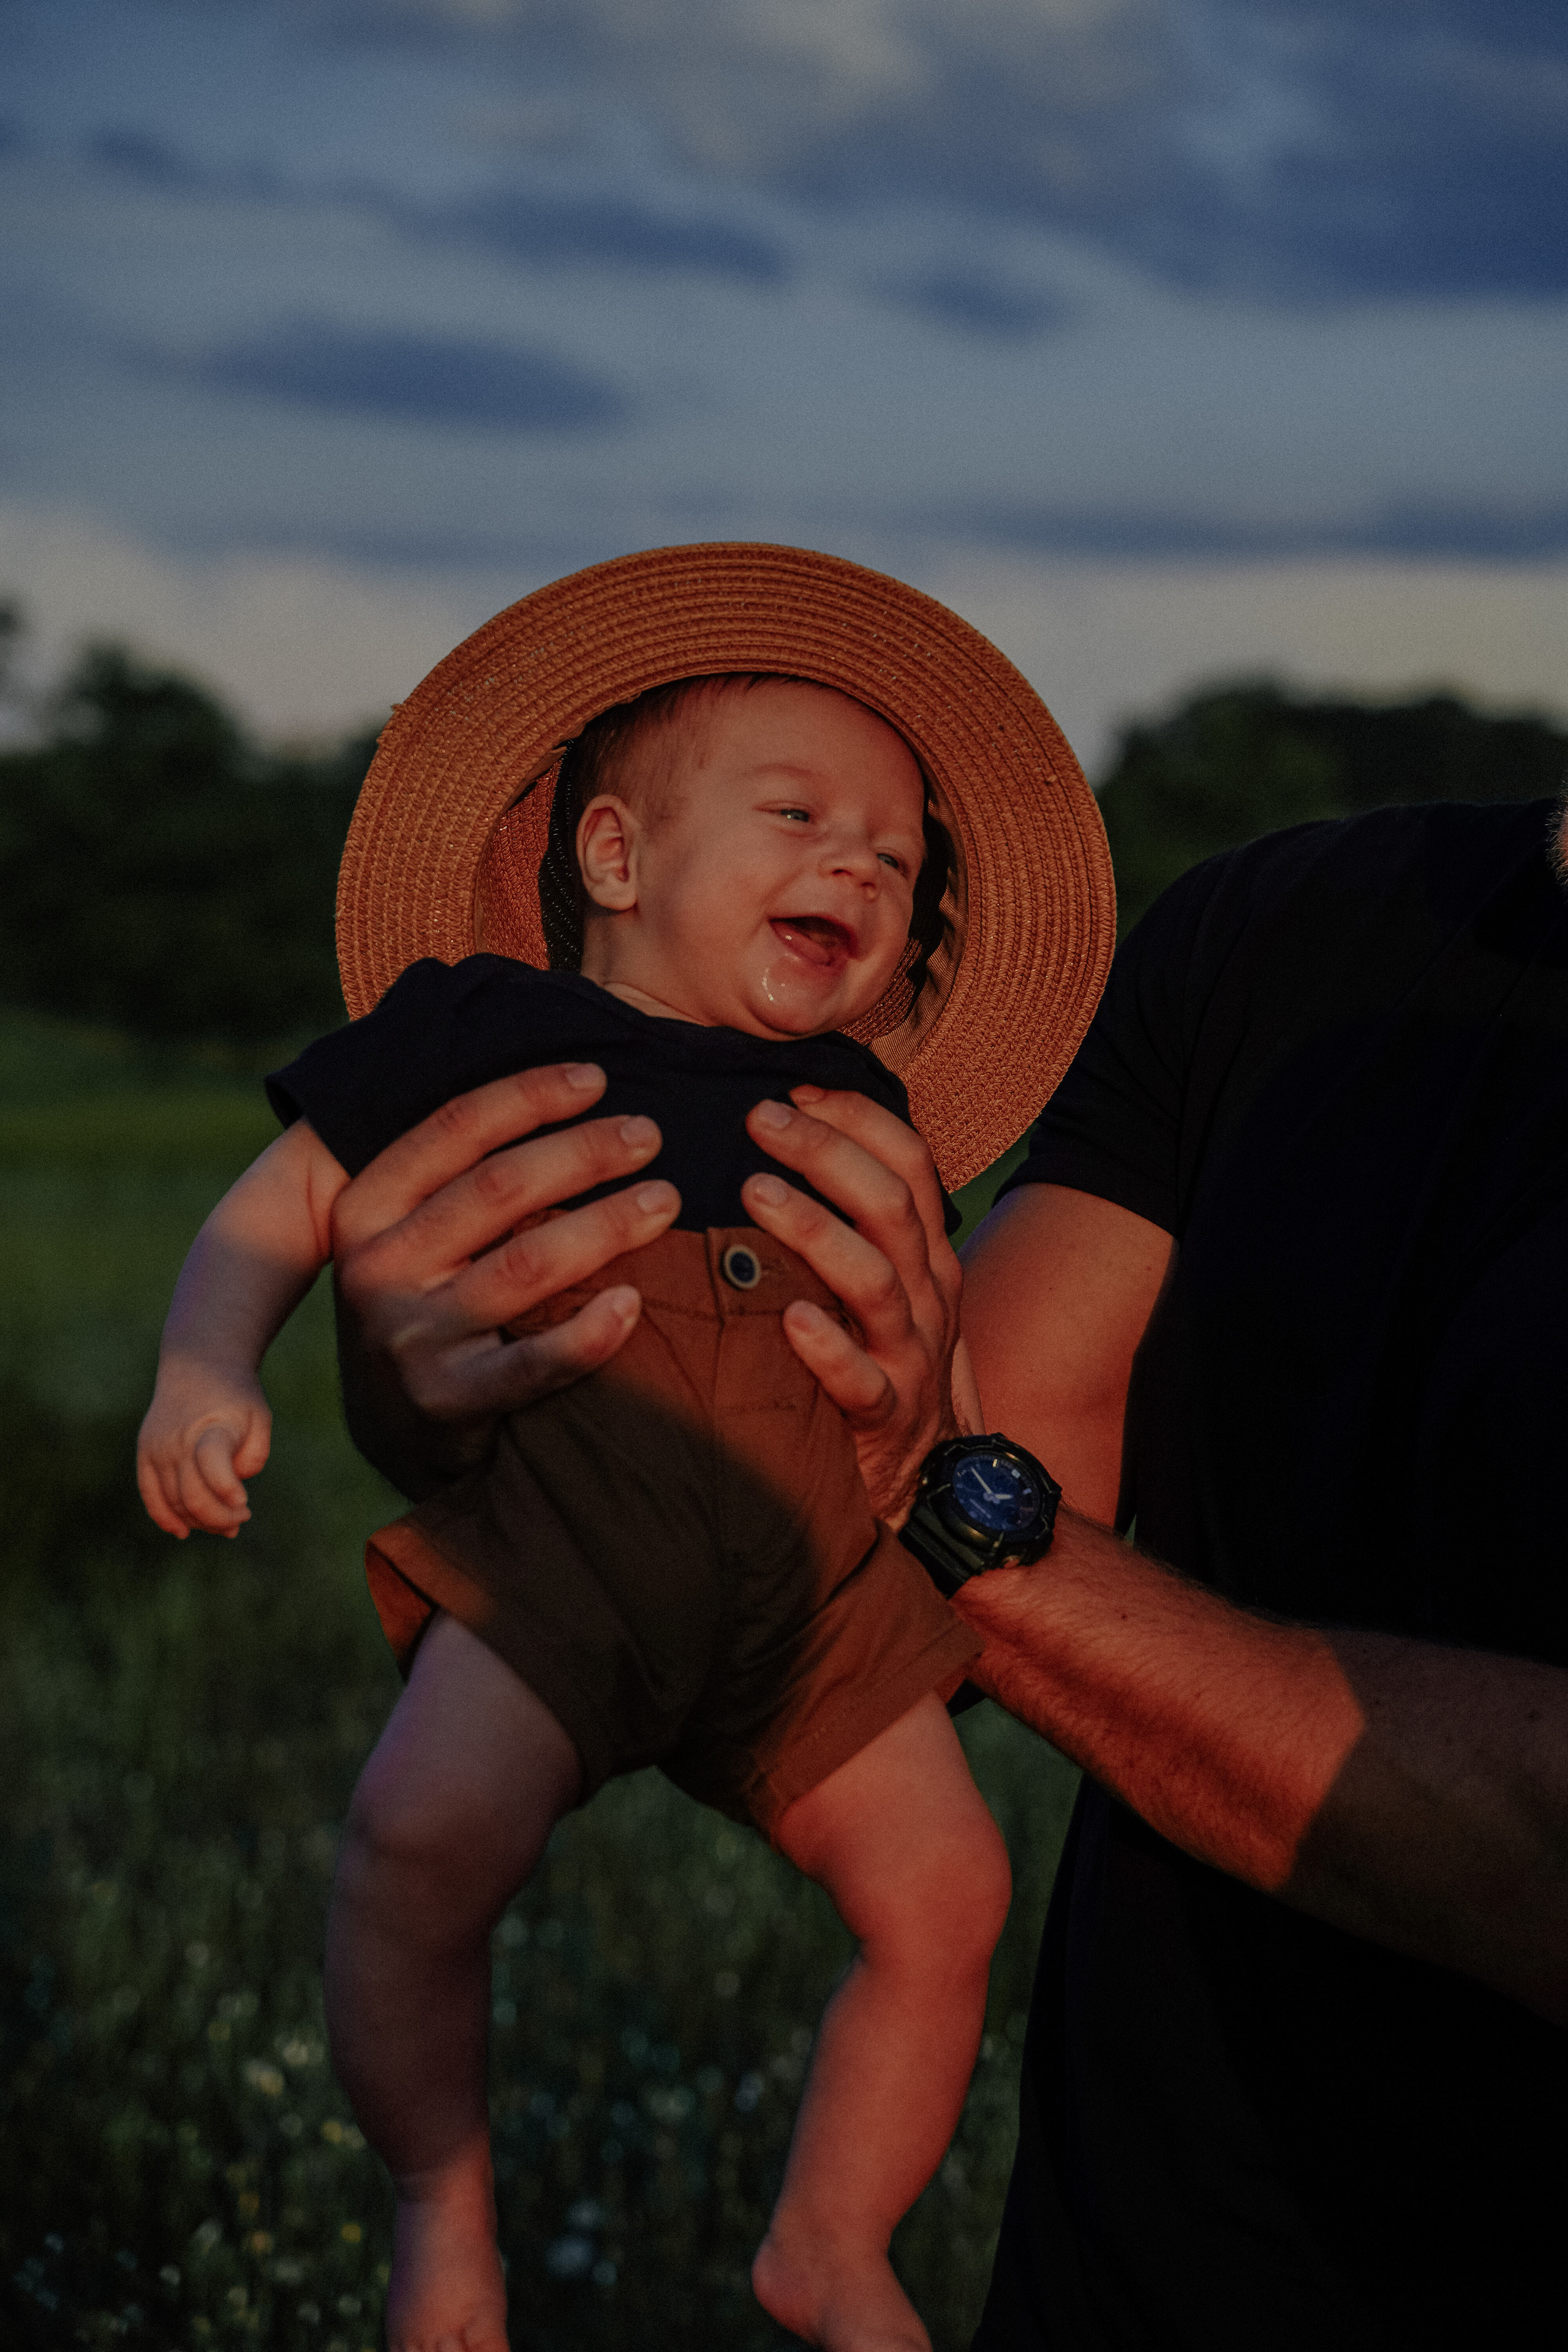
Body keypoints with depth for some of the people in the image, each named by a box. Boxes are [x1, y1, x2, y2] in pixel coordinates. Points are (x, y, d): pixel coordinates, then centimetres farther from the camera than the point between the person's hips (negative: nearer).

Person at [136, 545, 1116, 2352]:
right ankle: (441, 2196, -4)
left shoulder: (852, 1112, 23)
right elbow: (279, 1212, 8)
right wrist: (206, 1376, -9)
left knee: (944, 1886, -2)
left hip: (810, 1558, 5)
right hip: (556, 1524, -5)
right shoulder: (482, 1024, 10)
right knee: (429, 1828, -29)